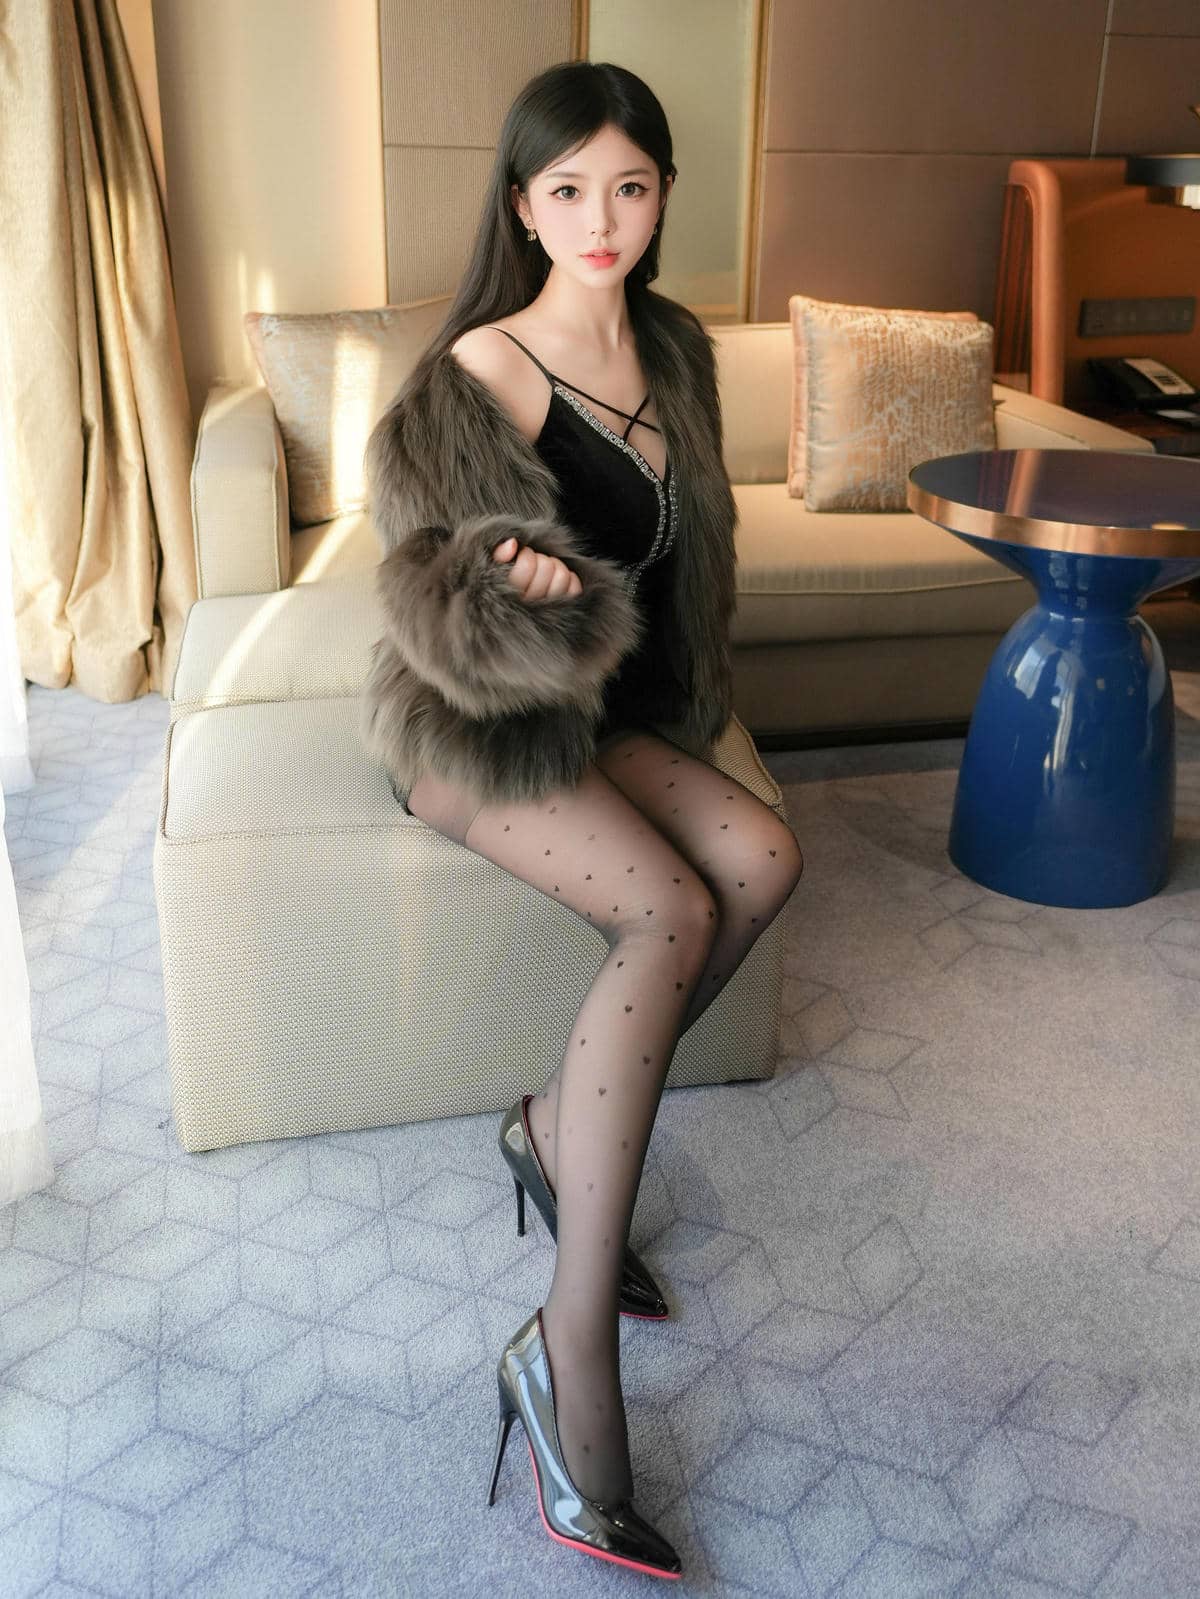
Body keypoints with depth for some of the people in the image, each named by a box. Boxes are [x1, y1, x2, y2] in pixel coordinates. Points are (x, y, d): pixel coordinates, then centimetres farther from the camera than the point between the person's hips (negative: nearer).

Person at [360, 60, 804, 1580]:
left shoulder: (675, 350, 8)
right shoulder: (482, 371, -14)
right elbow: (423, 573, -20)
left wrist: (684, 696, 14)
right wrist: (509, 583, -40)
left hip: (608, 712, 7)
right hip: (473, 724, -7)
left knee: (764, 858, -21)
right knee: (671, 913, -29)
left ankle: (557, 1125, -4)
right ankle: (571, 1359, -27)